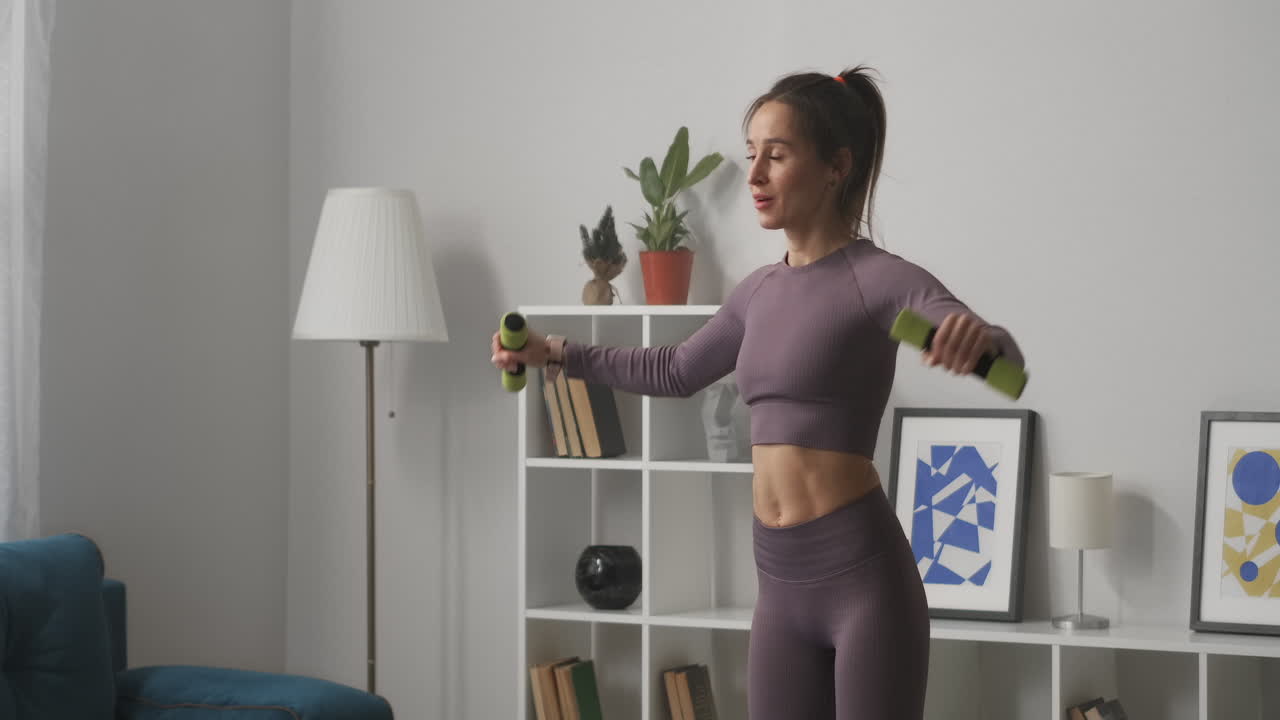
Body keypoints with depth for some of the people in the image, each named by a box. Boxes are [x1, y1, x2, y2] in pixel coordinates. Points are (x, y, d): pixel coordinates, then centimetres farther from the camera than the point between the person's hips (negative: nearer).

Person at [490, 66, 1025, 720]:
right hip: (782, 585, 7)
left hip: (862, 576, -7)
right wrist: (555, 352, 26)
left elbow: (1005, 358, -24)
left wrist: (976, 339, -47)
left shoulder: (880, 279, -9)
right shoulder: (762, 290, 13)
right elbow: (676, 371, 30)